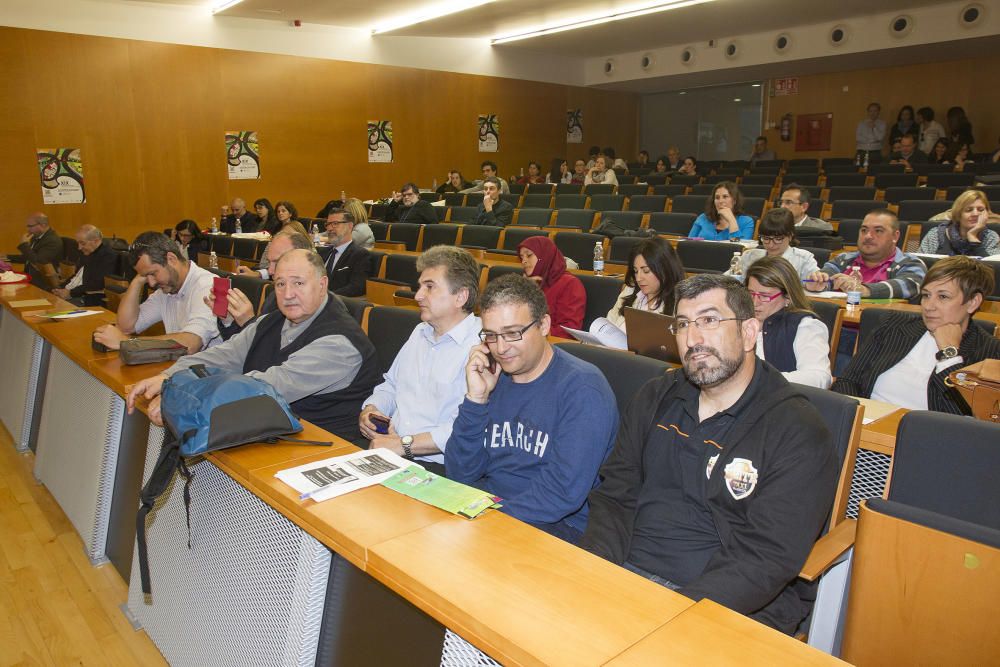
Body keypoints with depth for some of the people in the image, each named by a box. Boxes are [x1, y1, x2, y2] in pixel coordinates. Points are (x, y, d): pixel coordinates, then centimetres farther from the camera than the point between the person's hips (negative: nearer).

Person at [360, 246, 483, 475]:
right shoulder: (420, 332, 18)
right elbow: (391, 385, 30)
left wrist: (405, 444, -19)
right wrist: (370, 409, 8)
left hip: (438, 466, -8)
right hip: (390, 454, 8)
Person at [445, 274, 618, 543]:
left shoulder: (582, 389, -15)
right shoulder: (492, 378, 5)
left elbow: (563, 493, -21)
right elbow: (461, 474, 2)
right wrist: (476, 399, -9)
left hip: (558, 524, -5)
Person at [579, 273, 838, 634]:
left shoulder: (798, 433, -8)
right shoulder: (655, 398, 10)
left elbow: (766, 559, -15)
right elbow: (615, 496, 8)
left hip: (733, 608, -4)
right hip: (625, 572, 5)